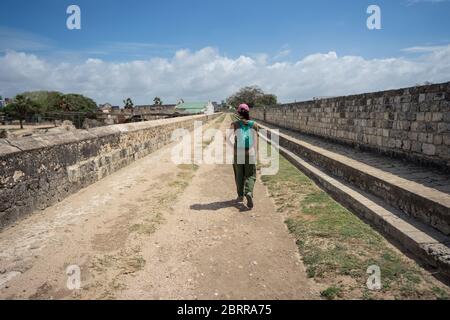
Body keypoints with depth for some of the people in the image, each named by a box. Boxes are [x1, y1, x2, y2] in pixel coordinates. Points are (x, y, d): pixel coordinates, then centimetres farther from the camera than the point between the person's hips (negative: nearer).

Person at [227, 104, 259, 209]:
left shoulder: (235, 124, -3)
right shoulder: (254, 124, -1)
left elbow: (228, 138, -5)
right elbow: (256, 141, -1)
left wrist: (234, 147, 11)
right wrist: (256, 154, 6)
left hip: (238, 153, 0)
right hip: (250, 153, 0)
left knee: (239, 175, 18)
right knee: (250, 176, 6)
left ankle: (240, 196, 24)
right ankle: (249, 193, -19)